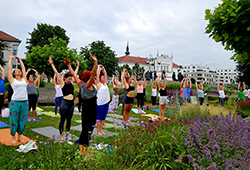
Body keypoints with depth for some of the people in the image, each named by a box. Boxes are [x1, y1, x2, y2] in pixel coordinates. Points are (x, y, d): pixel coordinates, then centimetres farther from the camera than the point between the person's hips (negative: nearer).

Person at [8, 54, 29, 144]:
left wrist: (19, 59, 31)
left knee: (23, 120, 8)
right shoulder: (12, 80, 6)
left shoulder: (24, 79, 15)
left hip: (25, 102, 3)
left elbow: (23, 67, 22)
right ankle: (13, 137, 18)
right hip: (15, 102, -3)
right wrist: (10, 59, 23)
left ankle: (19, 136, 23)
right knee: (14, 121, 3)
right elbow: (9, 68, 11)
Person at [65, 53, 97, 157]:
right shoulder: (88, 85, -13)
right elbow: (93, 74, -28)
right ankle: (85, 153, 2)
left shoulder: (80, 84, 6)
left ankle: (81, 150, 22)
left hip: (84, 108, 8)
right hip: (91, 109, -8)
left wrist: (69, 65, 24)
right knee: (88, 130, -3)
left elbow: (74, 74, 15)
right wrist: (95, 63, -35)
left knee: (84, 129, 15)